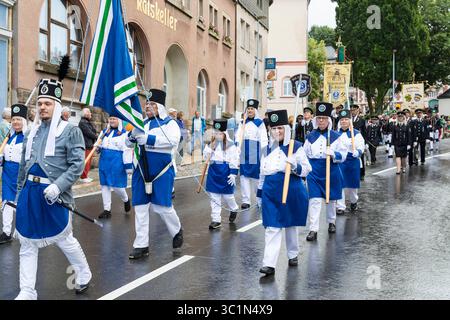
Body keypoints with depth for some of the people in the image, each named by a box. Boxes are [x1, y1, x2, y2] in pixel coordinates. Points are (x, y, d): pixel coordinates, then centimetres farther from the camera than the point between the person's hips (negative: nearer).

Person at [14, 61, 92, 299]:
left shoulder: (70, 131, -6)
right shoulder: (32, 132, 11)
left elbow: (77, 165, -12)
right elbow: (23, 165, 18)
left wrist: (57, 186, -22)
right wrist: (20, 192, 17)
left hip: (52, 195, -5)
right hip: (29, 193, 5)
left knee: (64, 239, 10)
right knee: (27, 245, 6)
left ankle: (84, 274, 33)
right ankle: (27, 292, 14)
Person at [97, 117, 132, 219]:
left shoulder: (124, 133, -9)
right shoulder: (105, 132, 12)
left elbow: (127, 150, -12)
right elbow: (99, 143, 26)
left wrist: (128, 165, -14)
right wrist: (98, 147, 2)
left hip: (117, 163, -7)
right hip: (104, 162, 7)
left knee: (117, 186, -4)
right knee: (104, 185, 7)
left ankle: (126, 200, 28)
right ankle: (106, 210, 15)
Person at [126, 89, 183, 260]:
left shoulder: (169, 123, -5)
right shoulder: (142, 123, 13)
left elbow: (172, 140, -24)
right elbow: (129, 143, 15)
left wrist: (147, 139, -27)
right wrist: (132, 136, -9)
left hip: (161, 171, -5)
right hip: (142, 170, 5)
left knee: (162, 206, -2)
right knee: (140, 207, 3)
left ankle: (177, 231, 27)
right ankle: (141, 245, 11)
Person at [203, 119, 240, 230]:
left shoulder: (230, 145, -10)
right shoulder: (212, 144, 6)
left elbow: (234, 160, -10)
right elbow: (206, 157, 5)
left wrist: (233, 174, -15)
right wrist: (209, 147, -12)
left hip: (225, 172, -4)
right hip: (214, 171, 5)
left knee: (227, 195, 6)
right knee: (214, 197, 5)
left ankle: (234, 209, 38)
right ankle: (216, 220, 11)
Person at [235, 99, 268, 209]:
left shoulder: (260, 123, 1)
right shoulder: (242, 123, 13)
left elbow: (263, 139, -2)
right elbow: (238, 137, 8)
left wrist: (263, 153, -9)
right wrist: (237, 148, -6)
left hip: (255, 151, -3)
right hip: (244, 151, 4)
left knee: (257, 175, 1)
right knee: (244, 175, 3)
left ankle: (260, 199, 14)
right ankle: (246, 200, 7)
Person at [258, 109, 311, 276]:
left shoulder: (296, 147, -4)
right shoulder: (267, 148, 8)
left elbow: (307, 168, -3)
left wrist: (295, 166, -23)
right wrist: (261, 192, 16)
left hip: (291, 190, -2)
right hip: (271, 191, 2)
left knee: (290, 224, 13)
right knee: (272, 227, -4)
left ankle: (293, 255, 35)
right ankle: (269, 264, -7)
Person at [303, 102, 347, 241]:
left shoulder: (335, 136, -2)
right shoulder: (311, 136, 3)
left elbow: (343, 155, -3)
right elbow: (305, 155, 12)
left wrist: (333, 154, -22)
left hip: (331, 171, 0)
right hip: (314, 172, 0)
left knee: (331, 199, 15)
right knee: (314, 200, -8)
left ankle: (332, 222, 38)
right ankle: (313, 229, -7)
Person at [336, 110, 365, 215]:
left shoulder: (356, 133, -1)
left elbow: (360, 147, -9)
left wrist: (357, 152, -28)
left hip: (352, 161, -1)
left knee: (352, 184, 11)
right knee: (340, 184, -2)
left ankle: (353, 201, 37)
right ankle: (340, 207, 2)